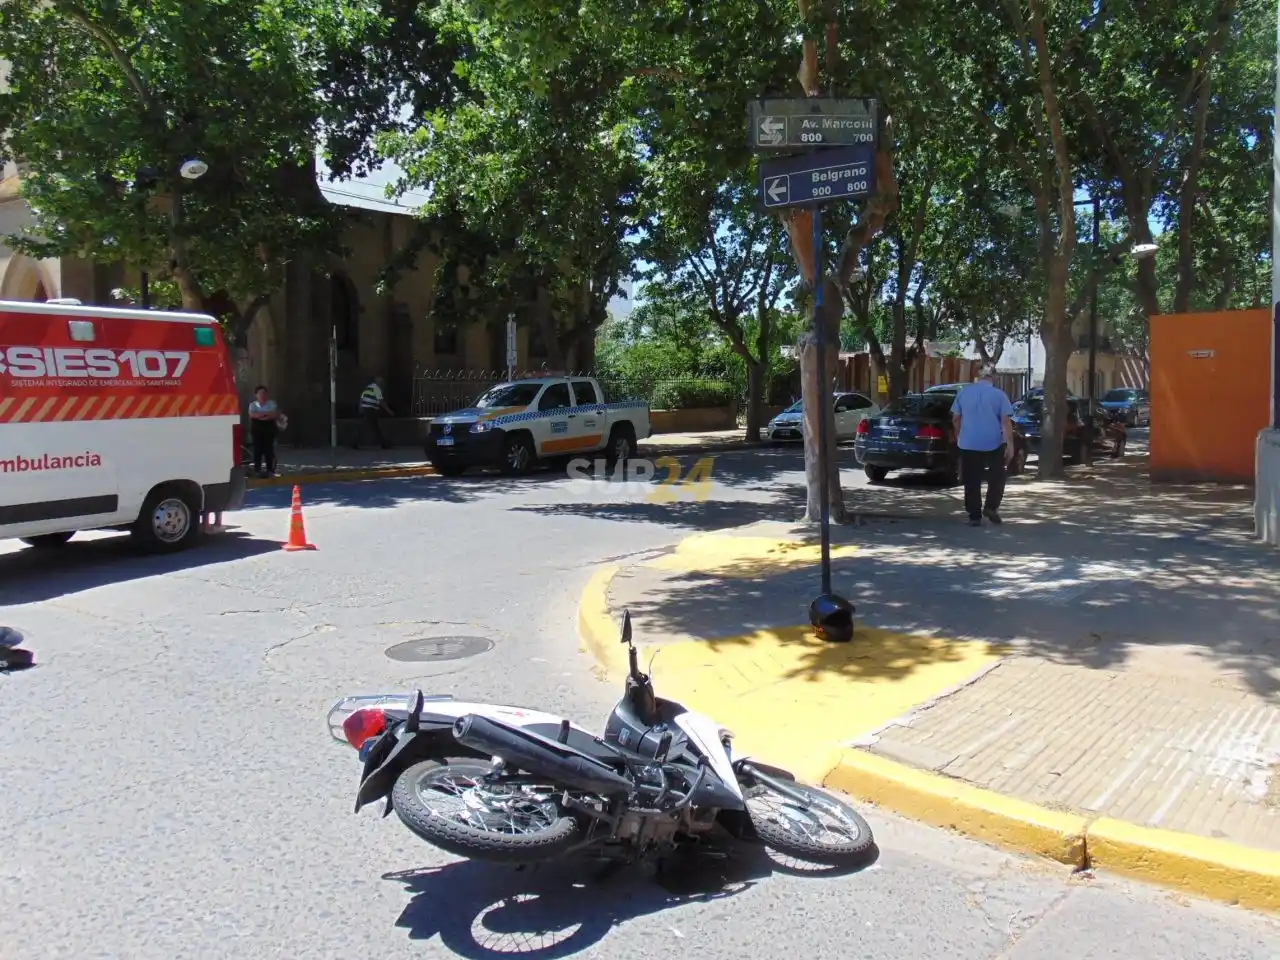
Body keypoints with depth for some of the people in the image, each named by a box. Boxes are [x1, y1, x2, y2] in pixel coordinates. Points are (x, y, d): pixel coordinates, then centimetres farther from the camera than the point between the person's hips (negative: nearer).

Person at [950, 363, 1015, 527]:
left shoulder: (964, 392, 3)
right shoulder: (999, 395, -5)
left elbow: (956, 418, 8)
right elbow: (1006, 421, -10)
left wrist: (958, 438, 21)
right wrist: (1010, 444, -10)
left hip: (968, 443, 2)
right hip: (994, 443, -2)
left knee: (972, 481, 6)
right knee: (996, 477, 15)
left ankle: (974, 516, 5)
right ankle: (991, 507, 3)